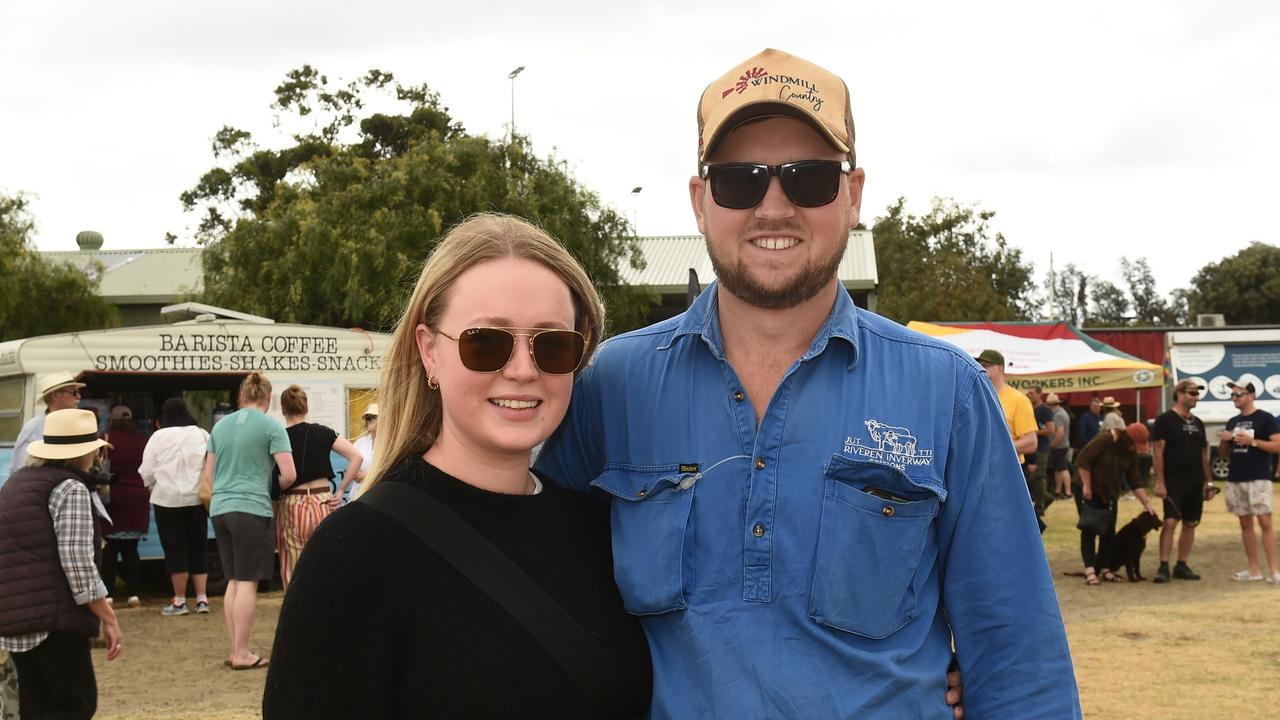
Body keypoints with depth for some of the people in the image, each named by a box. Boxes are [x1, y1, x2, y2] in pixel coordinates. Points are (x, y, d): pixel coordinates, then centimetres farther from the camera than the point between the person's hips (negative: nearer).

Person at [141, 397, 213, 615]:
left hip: (168, 499, -3)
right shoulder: (201, 434, 1)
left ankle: (179, 601, 5)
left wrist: (154, 485, 17)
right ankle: (202, 598, 8)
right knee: (197, 548, 11)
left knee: (175, 549, 3)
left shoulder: (158, 436, -6)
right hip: (197, 498, 3)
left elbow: (146, 471, -3)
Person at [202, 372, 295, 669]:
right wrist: (273, 488, 9)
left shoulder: (220, 426, 12)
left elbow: (207, 475, 17)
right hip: (252, 509, -6)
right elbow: (288, 474, -11)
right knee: (248, 583, -1)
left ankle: (236, 650, 17)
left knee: (234, 581, 13)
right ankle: (242, 654, 1)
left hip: (220, 510, 6)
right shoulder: (271, 426, -5)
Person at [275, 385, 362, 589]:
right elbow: (356, 457, -4)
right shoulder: (322, 433, 2)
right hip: (322, 502, 2)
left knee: (294, 575, 5)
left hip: (291, 506, -2)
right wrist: (341, 490, 0)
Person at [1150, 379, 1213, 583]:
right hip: (1173, 482, -6)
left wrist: (1209, 480, 12)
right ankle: (1163, 567, -10)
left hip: (1195, 483, 6)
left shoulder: (1198, 423, 15)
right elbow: (1158, 452, -9)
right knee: (1170, 522, -12)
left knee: (1190, 524, 7)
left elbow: (1203, 455, 19)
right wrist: (1159, 482, -15)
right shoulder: (1164, 420, -4)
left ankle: (1182, 566, 14)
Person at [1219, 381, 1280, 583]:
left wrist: (1252, 441, -18)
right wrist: (1224, 441, -2)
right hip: (1235, 480, 6)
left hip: (1258, 479, -6)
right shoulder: (1232, 422, 15)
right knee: (1245, 523, 7)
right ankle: (1253, 569, 12)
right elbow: (1223, 454, 19)